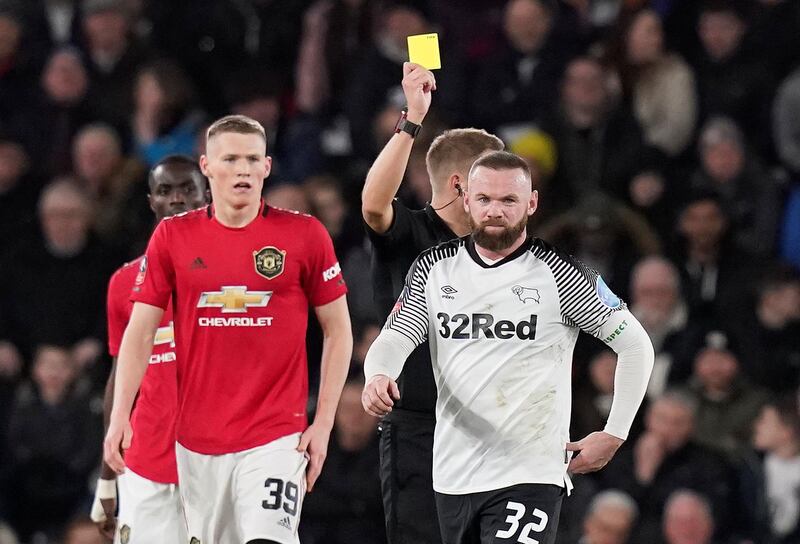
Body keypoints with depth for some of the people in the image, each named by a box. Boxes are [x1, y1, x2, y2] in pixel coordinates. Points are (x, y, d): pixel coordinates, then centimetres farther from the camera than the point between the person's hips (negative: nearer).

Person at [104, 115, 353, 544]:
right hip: (198, 439, 3)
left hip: (276, 437, -3)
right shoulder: (173, 236, 4)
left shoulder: (304, 234, 0)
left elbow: (338, 331, 5)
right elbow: (140, 332, 5)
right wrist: (119, 415, -6)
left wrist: (324, 422, -1)